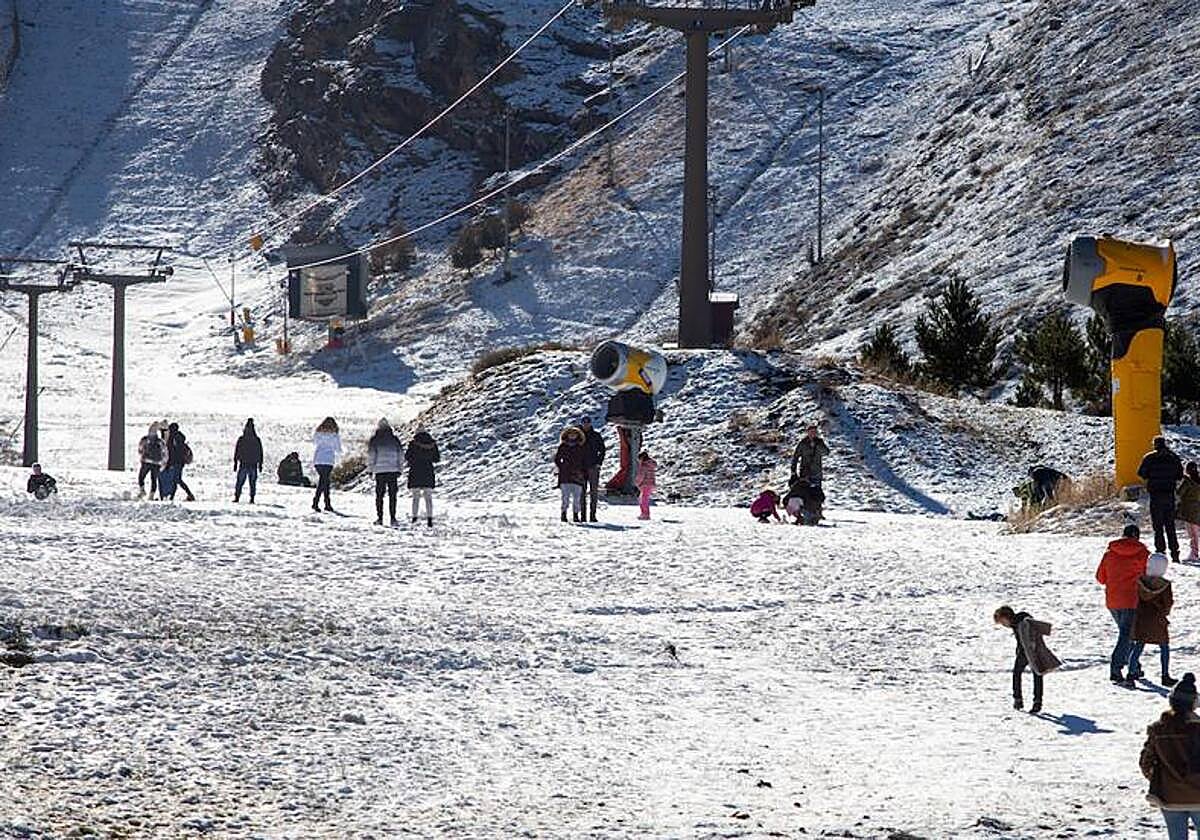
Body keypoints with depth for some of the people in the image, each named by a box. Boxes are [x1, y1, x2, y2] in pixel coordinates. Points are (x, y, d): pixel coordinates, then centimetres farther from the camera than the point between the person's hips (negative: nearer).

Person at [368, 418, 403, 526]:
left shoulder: (374, 440, -2)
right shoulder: (394, 439, 6)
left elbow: (371, 455, -2)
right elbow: (400, 454, 8)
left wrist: (370, 468, 5)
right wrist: (399, 469, 15)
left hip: (379, 470, -2)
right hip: (393, 470, 2)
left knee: (379, 495, 4)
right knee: (392, 495, 5)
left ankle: (379, 518, -1)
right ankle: (392, 518, 0)